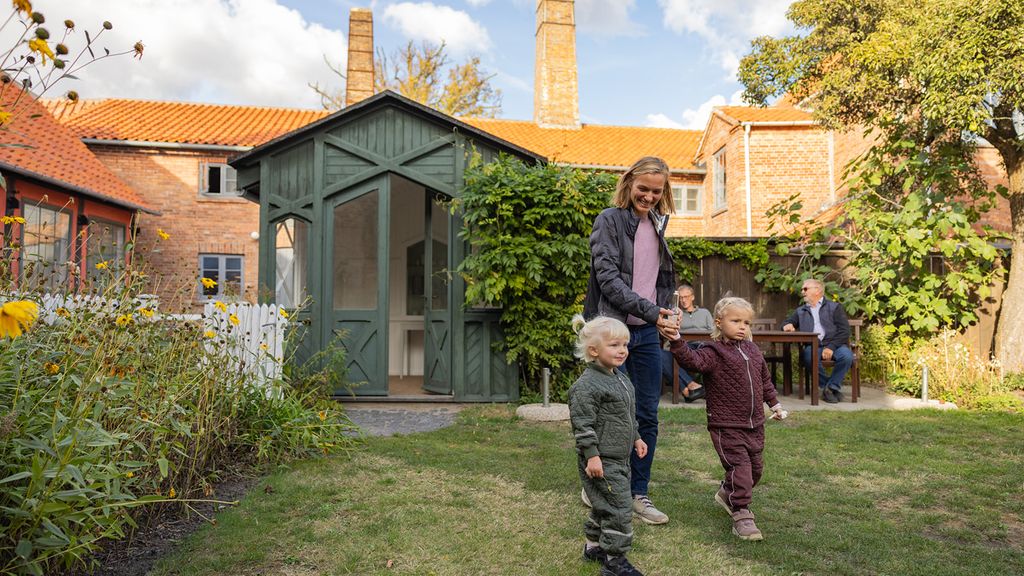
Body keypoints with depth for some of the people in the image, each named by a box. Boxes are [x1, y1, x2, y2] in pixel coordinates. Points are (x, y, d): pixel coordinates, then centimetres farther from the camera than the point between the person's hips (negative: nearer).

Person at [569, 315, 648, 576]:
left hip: (620, 458, 9)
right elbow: (582, 424, -20)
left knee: (604, 504, 20)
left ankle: (593, 545, 36)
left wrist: (636, 438, 23)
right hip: (601, 460, -9)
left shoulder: (621, 379, 11)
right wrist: (592, 455, -22)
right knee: (619, 507, -6)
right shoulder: (587, 385, -19)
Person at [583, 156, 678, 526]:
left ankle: (638, 494, 22)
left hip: (647, 333, 6)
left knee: (648, 416, 8)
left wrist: (666, 318, 7)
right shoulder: (609, 220, -6)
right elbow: (608, 279, -15)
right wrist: (652, 313, -18)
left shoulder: (657, 224, 14)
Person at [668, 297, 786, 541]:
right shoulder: (714, 352, -13)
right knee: (740, 466, -11)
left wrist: (774, 403, 30)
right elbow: (692, 360, -34)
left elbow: (764, 379, 24)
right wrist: (677, 342, -50)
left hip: (754, 423, 8)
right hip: (726, 425, -7)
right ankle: (741, 516, 0)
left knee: (756, 466, 19)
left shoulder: (753, 350, 10)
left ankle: (727, 493, 43)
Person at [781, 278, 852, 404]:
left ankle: (833, 386, -12)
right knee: (809, 356, -34)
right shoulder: (800, 311, 25)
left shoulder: (834, 307, 13)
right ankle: (825, 386, -15)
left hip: (833, 344, -1)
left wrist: (831, 347, -13)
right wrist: (787, 325, -2)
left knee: (846, 355, -32)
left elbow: (844, 330, 2)